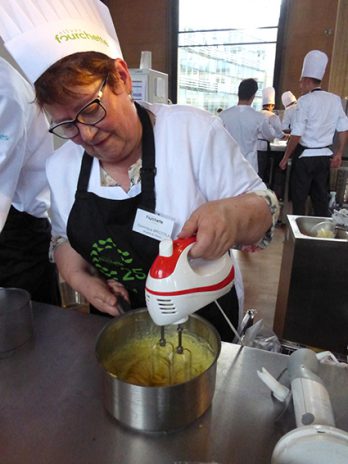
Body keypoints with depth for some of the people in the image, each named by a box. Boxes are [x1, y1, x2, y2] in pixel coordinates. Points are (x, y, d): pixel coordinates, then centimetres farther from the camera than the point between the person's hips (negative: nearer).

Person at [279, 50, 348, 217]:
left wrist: (286, 158, -6)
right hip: (324, 157, 6)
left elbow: (296, 135, -15)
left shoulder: (305, 100, -11)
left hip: (305, 156, -5)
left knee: (299, 199, 5)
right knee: (321, 199, 12)